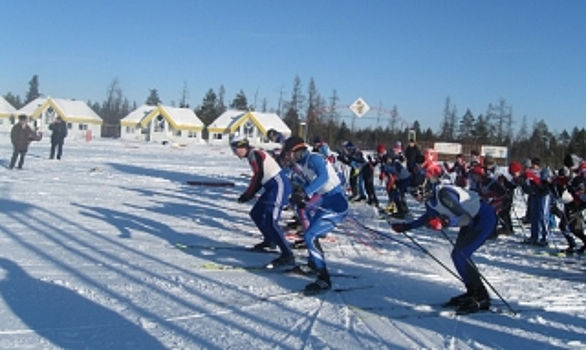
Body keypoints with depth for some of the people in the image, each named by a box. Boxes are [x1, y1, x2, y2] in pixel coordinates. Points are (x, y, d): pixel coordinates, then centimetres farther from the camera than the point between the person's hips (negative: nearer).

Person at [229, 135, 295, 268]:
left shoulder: (255, 155, -12)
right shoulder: (253, 155, 16)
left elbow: (258, 177, -16)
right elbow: (259, 179, 16)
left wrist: (247, 195, -5)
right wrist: (248, 195, 7)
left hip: (279, 186, -10)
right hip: (273, 187, 10)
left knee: (269, 221, -18)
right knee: (256, 214, 20)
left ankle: (287, 255, -22)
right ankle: (269, 241, 37)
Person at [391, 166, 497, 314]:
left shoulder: (444, 194, -31)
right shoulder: (430, 198, -3)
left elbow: (466, 217, -33)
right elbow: (428, 217, 16)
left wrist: (448, 222, -49)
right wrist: (406, 226, 10)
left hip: (485, 218, -10)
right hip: (471, 220, 10)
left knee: (461, 255, -15)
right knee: (457, 255, 8)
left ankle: (481, 298, -6)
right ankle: (472, 292, 21)